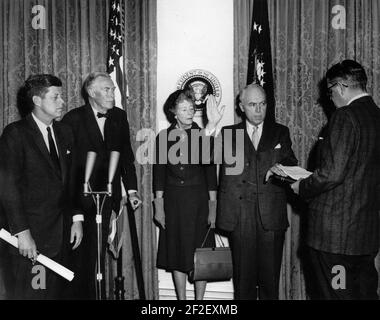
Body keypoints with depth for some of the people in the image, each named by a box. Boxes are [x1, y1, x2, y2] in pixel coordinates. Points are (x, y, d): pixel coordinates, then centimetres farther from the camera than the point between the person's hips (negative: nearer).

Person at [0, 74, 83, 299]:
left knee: (54, 291, 10)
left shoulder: (65, 132, 12)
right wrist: (22, 232, -16)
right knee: (31, 292, 1)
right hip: (32, 233, -5)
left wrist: (76, 218, 8)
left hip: (62, 230, 5)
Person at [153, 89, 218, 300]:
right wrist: (159, 206, 1)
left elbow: (211, 172, 0)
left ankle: (199, 299, 17)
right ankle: (181, 299, 20)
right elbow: (158, 174, 4)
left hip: (198, 200, -1)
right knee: (177, 253, 7)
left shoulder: (202, 136, 0)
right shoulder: (164, 137, 3)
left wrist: (213, 205, -5)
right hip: (173, 202, 1)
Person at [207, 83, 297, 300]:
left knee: (270, 276, 6)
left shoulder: (280, 132, 12)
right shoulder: (229, 133, 9)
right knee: (243, 275, 7)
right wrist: (212, 126, -19)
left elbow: (291, 165, 4)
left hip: (271, 215, 1)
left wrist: (278, 170, -19)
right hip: (239, 216, 0)